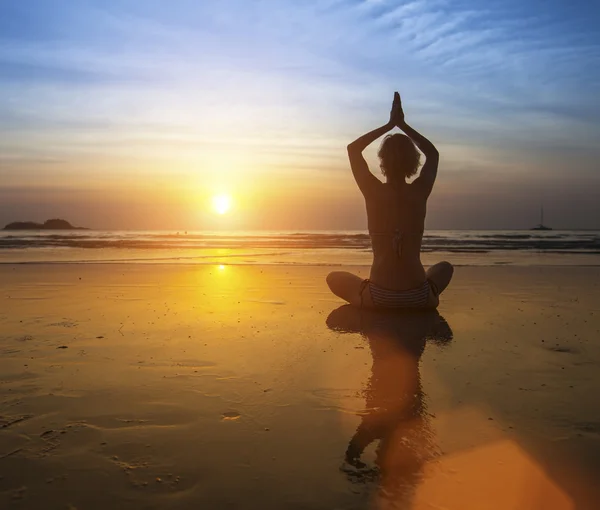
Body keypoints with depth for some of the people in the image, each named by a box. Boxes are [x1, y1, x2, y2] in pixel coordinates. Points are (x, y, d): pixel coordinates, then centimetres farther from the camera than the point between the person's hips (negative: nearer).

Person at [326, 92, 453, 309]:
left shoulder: (374, 191, -8)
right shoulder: (420, 192, -3)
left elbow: (353, 148, 10)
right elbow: (433, 153, 19)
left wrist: (390, 125, 11)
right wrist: (402, 124, 15)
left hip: (378, 298, -2)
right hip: (419, 299, 3)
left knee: (334, 277, 27)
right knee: (445, 267, 36)